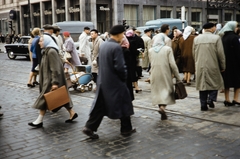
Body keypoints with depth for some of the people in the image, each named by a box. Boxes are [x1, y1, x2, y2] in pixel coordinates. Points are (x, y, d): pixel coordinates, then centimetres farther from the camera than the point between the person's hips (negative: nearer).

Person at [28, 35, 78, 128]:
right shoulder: (47, 51, 13)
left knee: (44, 99, -4)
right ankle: (72, 113, 20)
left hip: (51, 79, -10)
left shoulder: (51, 51, -18)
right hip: (48, 78, 10)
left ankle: (39, 121, 4)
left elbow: (55, 68, -22)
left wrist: (55, 82, -25)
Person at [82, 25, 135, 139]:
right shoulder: (117, 47, -17)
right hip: (115, 82, -7)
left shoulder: (103, 45, 8)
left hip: (102, 80, 7)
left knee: (100, 106, 12)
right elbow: (120, 66, -21)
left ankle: (89, 127, 9)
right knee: (124, 104, 9)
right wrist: (124, 77, -5)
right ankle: (126, 129, 20)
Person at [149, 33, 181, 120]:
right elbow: (172, 64, -10)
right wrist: (177, 77, -5)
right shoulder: (168, 49, -7)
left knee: (157, 91, 11)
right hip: (165, 74, -3)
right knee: (167, 90, 7)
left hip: (155, 75, 3)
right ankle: (163, 106, -19)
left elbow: (151, 63, 10)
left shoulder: (150, 50, 3)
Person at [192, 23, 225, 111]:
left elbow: (194, 53, 11)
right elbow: (220, 54, -6)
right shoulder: (216, 38, -7)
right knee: (215, 83, 14)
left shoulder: (196, 38, 6)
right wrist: (222, 66, 4)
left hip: (200, 66, 4)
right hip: (213, 66, -3)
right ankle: (211, 99, -2)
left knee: (202, 84, 10)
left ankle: (203, 105, 11)